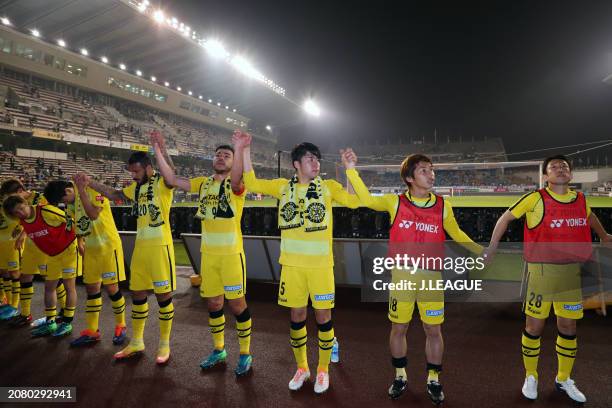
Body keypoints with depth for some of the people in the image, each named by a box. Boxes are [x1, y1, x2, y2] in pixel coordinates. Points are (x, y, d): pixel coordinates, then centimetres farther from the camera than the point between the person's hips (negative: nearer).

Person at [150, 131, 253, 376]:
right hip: (208, 254, 5)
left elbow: (235, 180, -30)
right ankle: (219, 349, 34)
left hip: (231, 254, -5)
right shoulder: (203, 183, 10)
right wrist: (158, 151, 0)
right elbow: (172, 180, 4)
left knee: (236, 304, 2)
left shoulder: (235, 184, -5)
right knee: (213, 303, 15)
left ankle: (245, 353, 20)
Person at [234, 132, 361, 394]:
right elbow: (251, 183, 4)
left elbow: (355, 201, -9)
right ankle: (302, 367, 33)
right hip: (292, 264, 2)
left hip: (321, 265, -1)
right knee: (296, 315, 12)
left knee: (323, 315, 8)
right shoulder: (284, 187, 4)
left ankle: (323, 369, 29)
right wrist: (244, 151, -4)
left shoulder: (328, 186, 0)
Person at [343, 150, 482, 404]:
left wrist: (481, 251, 14)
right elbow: (367, 200, -11)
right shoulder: (396, 202, -2)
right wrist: (351, 169, -16)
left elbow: (456, 234, 16)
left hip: (431, 277, 1)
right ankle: (400, 376, 33)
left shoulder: (443, 205, 3)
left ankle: (433, 380, 32)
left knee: (433, 330, 9)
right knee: (398, 328, 11)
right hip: (402, 276, -1)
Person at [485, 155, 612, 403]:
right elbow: (506, 218, -1)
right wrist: (492, 247, -2)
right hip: (542, 270, -5)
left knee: (568, 328, 14)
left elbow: (589, 216, 30)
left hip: (572, 272, 5)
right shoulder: (535, 199, -10)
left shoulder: (580, 199, 6)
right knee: (534, 326, 5)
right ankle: (530, 377, 24)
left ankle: (564, 379, 33)